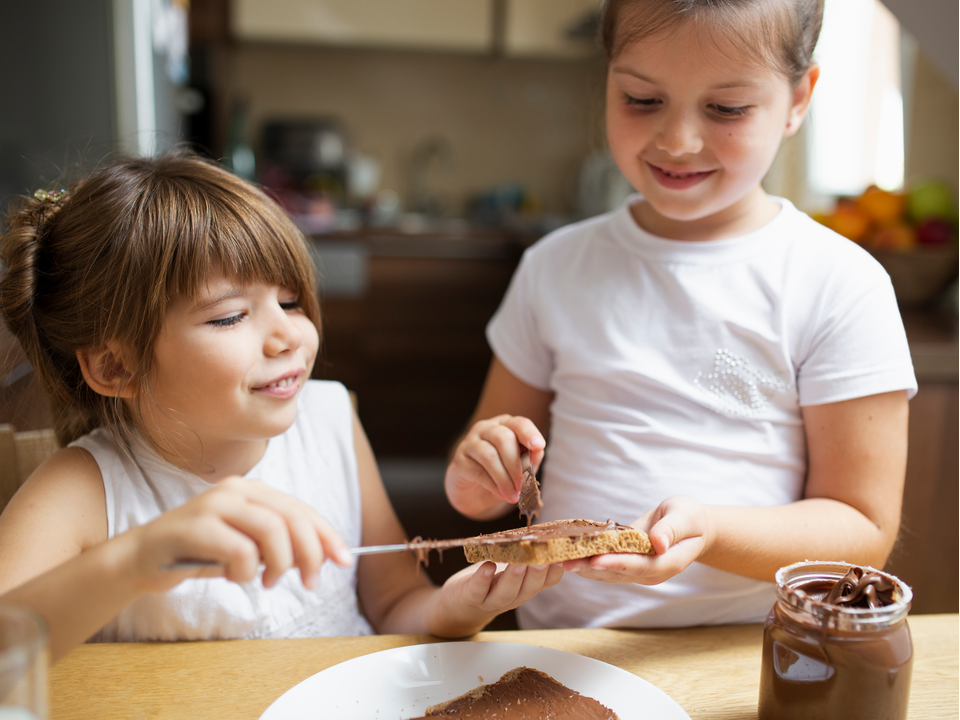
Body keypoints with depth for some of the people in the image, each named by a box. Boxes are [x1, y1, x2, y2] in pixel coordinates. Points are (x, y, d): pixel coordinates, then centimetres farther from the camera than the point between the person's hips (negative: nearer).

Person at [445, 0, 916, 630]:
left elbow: (864, 531, -5)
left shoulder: (841, 287, -5)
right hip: (558, 643, 3)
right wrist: (476, 480, -10)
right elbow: (491, 459, 12)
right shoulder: (555, 266, 4)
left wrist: (708, 531, -22)